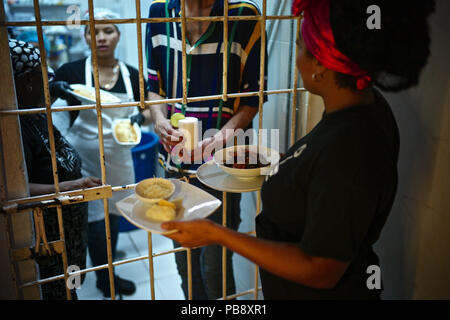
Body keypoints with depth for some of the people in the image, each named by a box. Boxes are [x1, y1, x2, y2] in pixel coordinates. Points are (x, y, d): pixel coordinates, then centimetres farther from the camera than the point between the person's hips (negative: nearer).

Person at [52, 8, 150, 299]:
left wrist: (140, 118, -14)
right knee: (97, 223, 1)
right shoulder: (72, 72, -9)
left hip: (118, 158, 3)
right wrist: (56, 92, -27)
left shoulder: (132, 75, 0)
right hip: (84, 159, -3)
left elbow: (147, 113, 9)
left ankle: (109, 275, 40)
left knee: (113, 218, 16)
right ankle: (105, 281, 27)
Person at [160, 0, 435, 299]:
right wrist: (281, 165, 13)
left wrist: (218, 235, -29)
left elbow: (320, 272, -30)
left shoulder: (346, 152, -37)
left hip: (319, 291, -8)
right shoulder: (366, 104, -8)